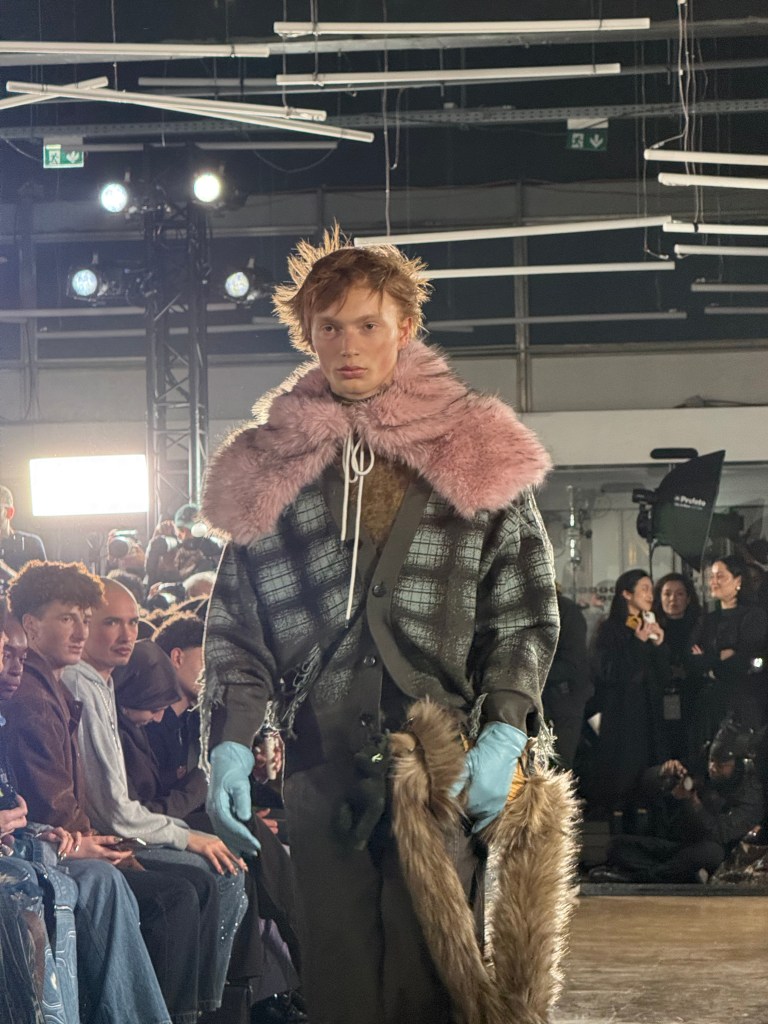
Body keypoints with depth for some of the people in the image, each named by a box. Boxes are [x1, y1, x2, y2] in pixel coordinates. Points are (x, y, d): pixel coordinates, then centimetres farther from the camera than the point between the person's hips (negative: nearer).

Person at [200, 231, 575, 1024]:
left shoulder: (473, 455, 7)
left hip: (446, 766, -2)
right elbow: (235, 625, 11)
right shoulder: (273, 467, 11)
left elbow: (525, 614, 5)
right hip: (322, 772, 2)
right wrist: (230, 745, -2)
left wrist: (504, 734, -8)